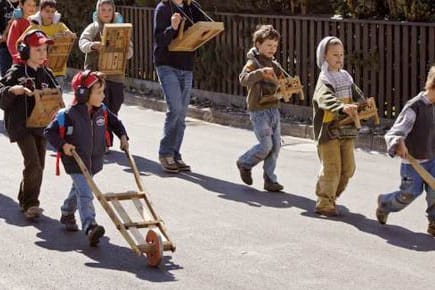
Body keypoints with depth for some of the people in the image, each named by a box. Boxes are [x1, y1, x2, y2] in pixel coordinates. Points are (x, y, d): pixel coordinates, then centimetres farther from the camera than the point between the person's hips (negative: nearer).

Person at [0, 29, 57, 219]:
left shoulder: (46, 74, 10)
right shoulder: (16, 73, -7)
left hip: (41, 124, 6)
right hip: (21, 126, -6)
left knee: (39, 166, 11)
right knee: (33, 164, -16)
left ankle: (26, 201, 27)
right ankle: (30, 203, -5)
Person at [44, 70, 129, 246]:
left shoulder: (102, 111, -2)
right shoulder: (68, 115, -20)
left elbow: (114, 122, 17)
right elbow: (50, 132, -13)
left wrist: (123, 136, 3)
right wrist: (62, 145, -24)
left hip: (93, 161, 7)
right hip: (75, 161, -7)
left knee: (79, 189, 25)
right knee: (85, 194, -19)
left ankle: (67, 214, 48)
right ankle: (90, 227, -29)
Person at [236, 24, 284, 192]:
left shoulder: (274, 65, 15)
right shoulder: (253, 63, -7)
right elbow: (243, 80, -26)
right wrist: (260, 72, -39)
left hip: (274, 109, 7)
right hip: (259, 110, -7)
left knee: (276, 145, 2)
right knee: (266, 145, -12)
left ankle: (270, 179, 9)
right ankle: (244, 163, 13)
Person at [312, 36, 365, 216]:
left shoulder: (346, 77, 12)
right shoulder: (324, 81, -12)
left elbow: (357, 95, 8)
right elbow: (327, 99, -32)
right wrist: (343, 108, -50)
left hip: (345, 131, 7)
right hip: (328, 131, -7)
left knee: (348, 168, 10)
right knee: (332, 168, -8)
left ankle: (331, 196, 28)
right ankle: (324, 204, 1)